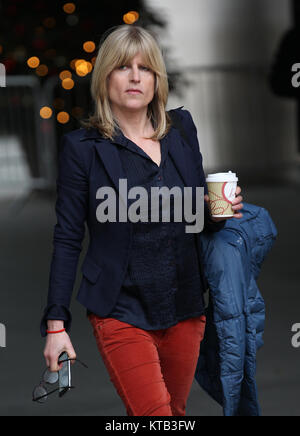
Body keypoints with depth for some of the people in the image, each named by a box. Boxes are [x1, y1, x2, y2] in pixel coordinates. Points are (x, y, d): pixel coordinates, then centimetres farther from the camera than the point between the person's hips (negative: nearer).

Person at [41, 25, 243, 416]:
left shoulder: (181, 128, 6)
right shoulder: (82, 146, -6)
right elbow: (67, 239, -4)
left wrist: (218, 211, -7)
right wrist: (56, 324, -8)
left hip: (185, 308, 5)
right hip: (122, 312, -5)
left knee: (176, 412, 17)